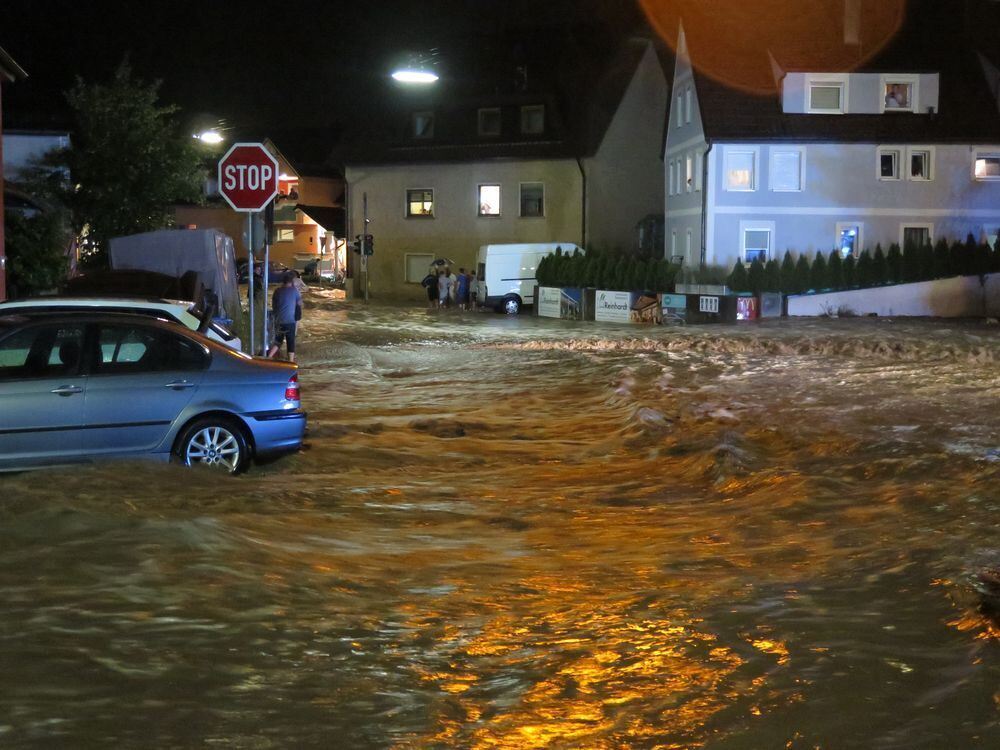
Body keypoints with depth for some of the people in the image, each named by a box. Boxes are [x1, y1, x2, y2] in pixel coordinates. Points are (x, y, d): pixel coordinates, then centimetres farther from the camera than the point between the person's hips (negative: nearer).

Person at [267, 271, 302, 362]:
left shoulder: (277, 291, 3)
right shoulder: (294, 290, -7)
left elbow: (273, 305, 11)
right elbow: (299, 304, 4)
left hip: (278, 321, 4)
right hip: (290, 321, -4)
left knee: (278, 341, 17)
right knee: (291, 342, 6)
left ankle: (269, 357, 5)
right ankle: (291, 361, 8)